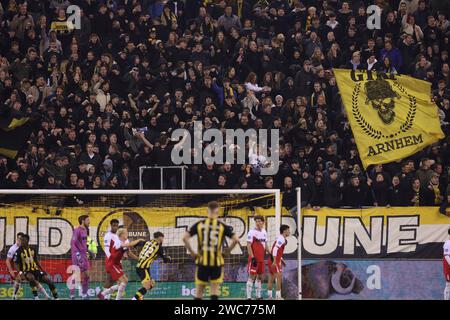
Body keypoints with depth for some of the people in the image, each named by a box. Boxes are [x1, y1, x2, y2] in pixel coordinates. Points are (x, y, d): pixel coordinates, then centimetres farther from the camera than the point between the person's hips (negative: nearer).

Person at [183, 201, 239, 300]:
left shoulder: (199, 224, 2)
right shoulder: (222, 226, 0)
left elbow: (185, 238, -5)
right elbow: (236, 239, -8)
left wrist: (192, 252, 4)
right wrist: (228, 250, 6)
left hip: (202, 262, 1)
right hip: (217, 262, -1)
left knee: (199, 292, 9)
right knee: (215, 292, 3)